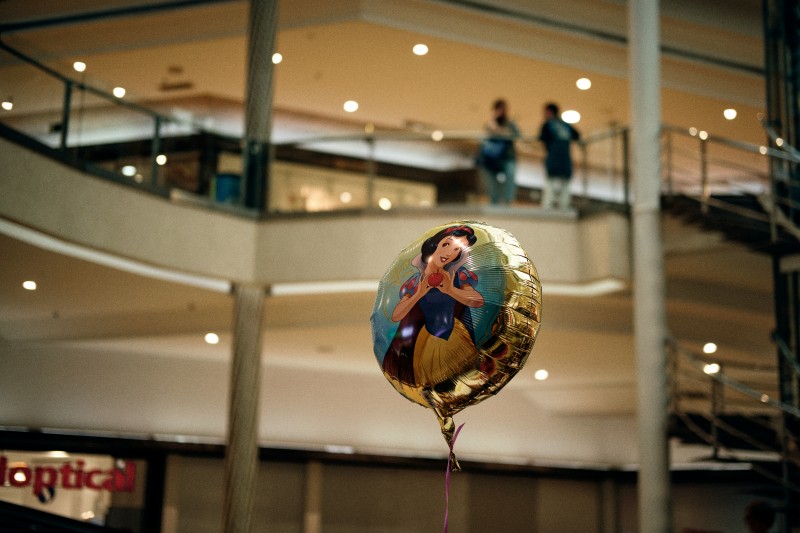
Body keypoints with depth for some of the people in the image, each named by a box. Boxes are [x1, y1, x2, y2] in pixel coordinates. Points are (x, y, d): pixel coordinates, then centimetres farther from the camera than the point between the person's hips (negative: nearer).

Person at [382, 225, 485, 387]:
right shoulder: (416, 281, -12)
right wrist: (419, 294, -30)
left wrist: (450, 290, -37)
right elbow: (395, 316, -18)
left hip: (456, 336, 1)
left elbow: (478, 301, -24)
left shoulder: (457, 275, -9)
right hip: (429, 342, -1)